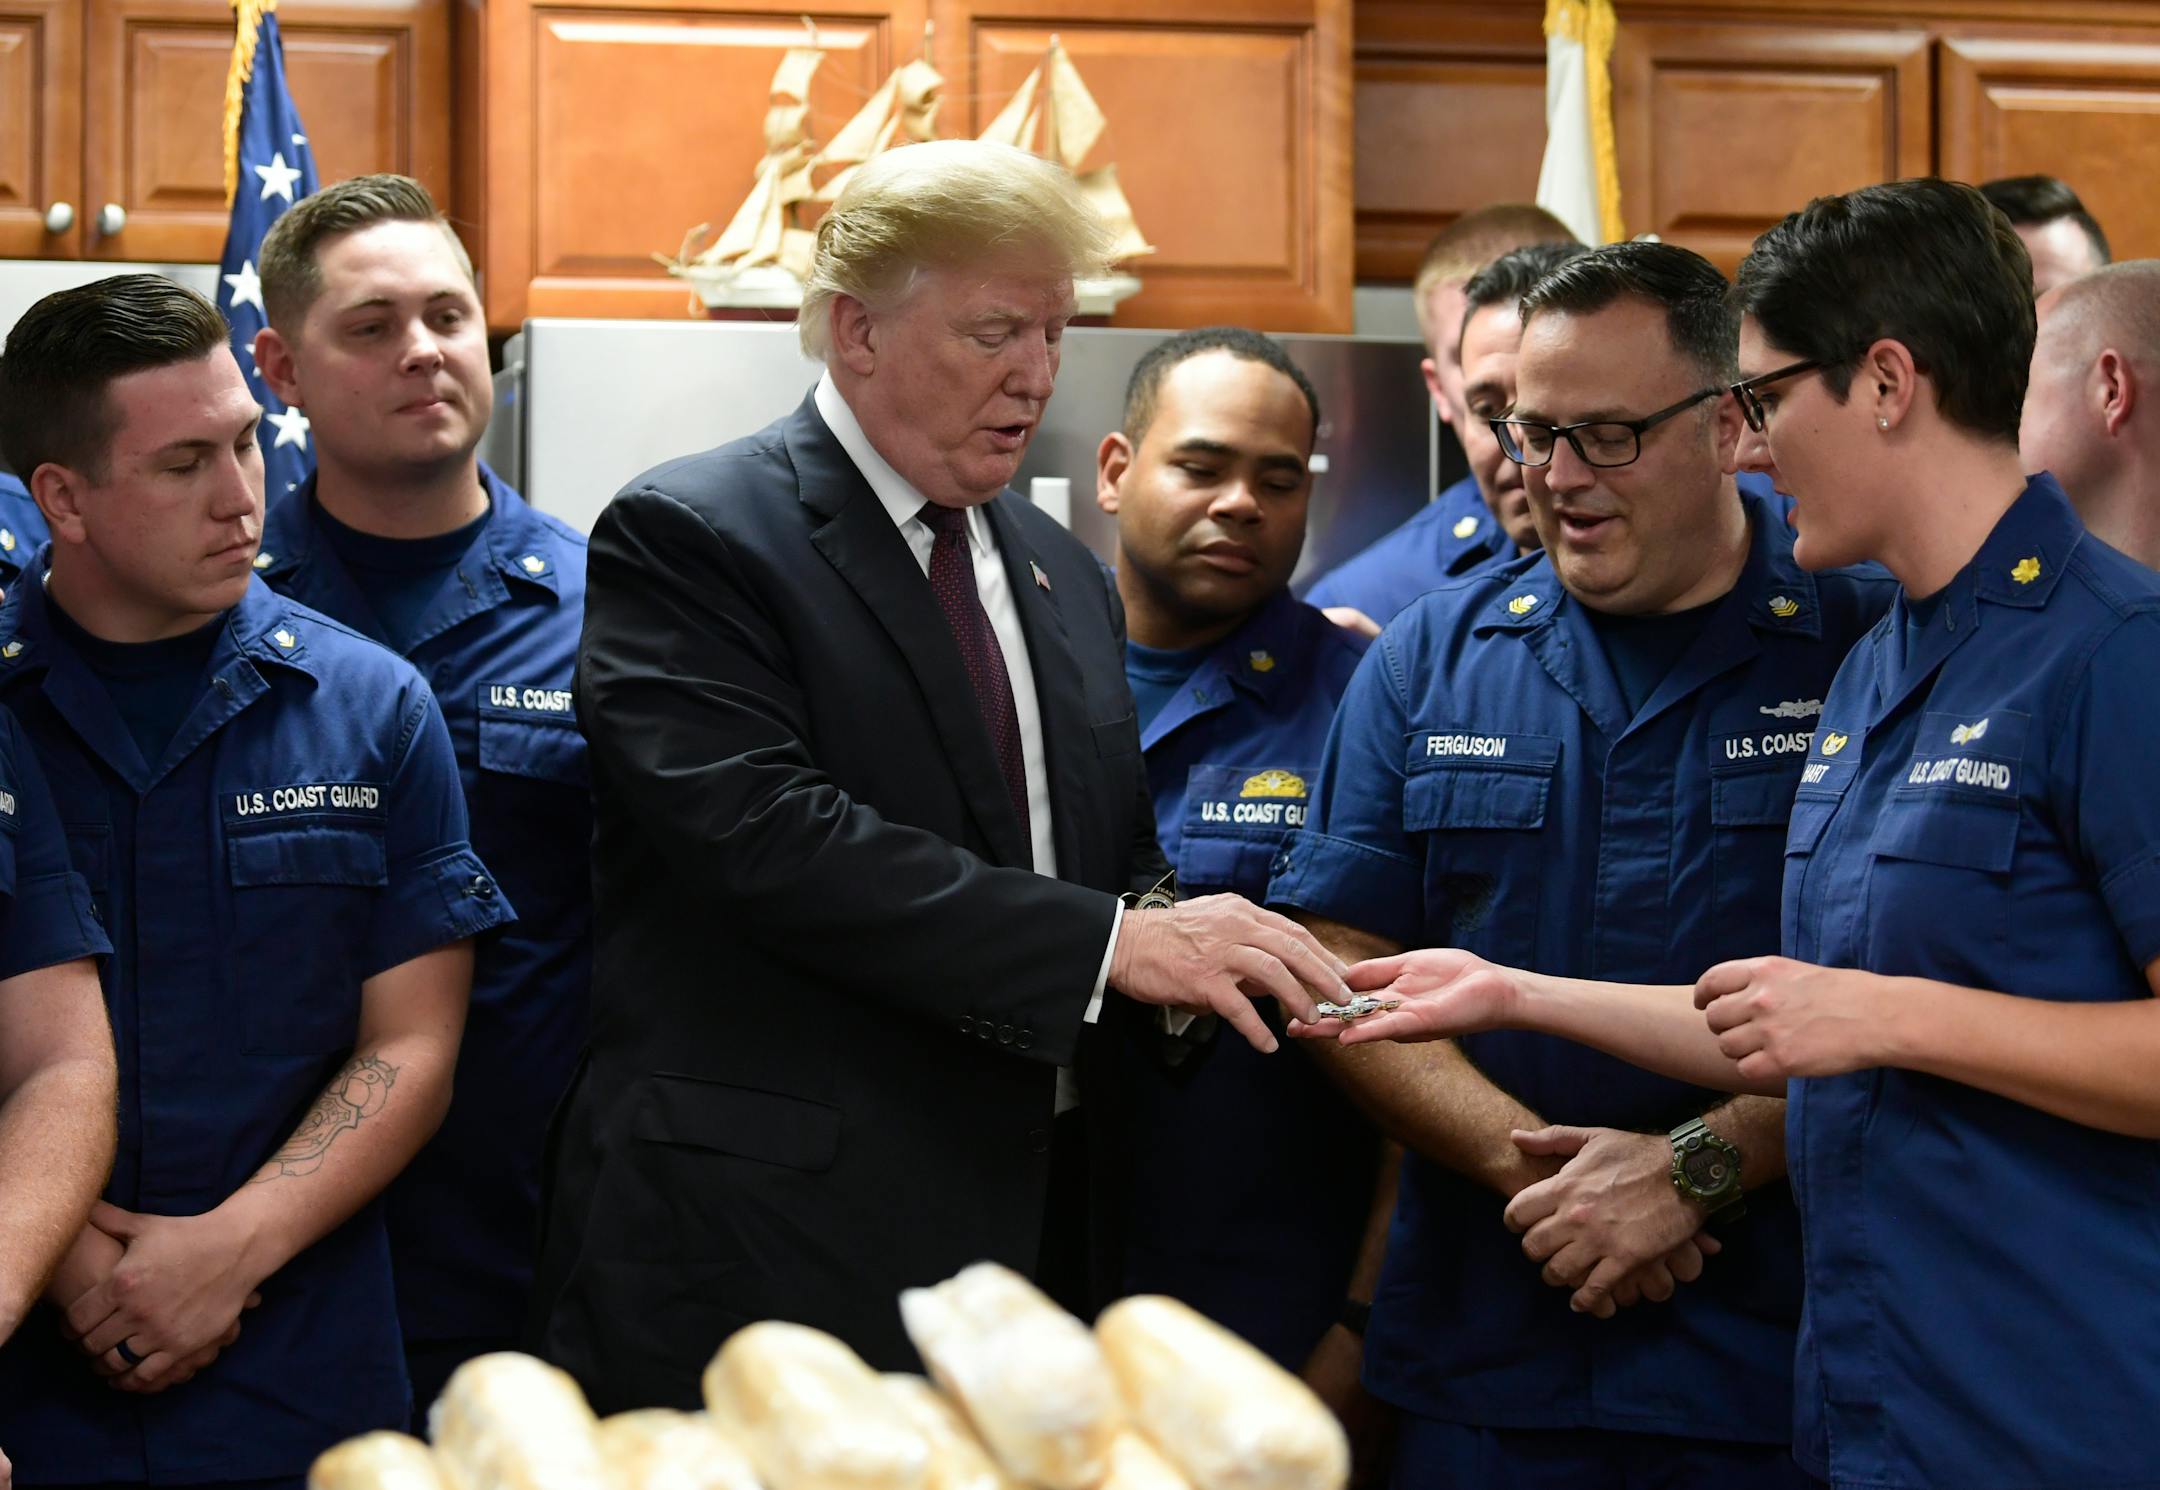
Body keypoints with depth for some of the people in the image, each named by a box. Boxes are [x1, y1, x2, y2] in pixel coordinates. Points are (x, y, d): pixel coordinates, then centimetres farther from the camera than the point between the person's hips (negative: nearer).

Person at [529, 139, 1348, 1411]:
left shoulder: (1065, 578, 17)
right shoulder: (686, 539, -7)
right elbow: (768, 834, -21)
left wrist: (1180, 944, -2)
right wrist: (1110, 942, -24)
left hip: (1026, 1237, 6)